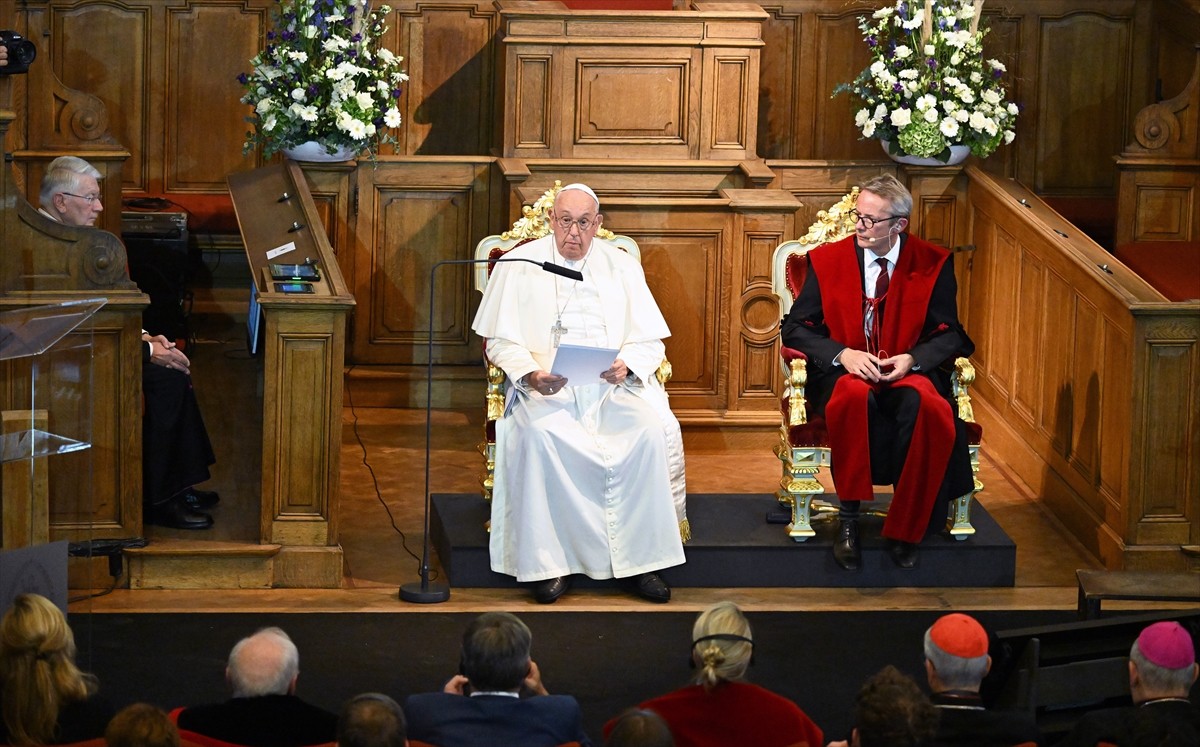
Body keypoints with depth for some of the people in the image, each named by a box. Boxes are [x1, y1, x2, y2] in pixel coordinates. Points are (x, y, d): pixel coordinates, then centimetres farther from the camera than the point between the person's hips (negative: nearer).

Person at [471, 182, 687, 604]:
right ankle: (550, 562, -29)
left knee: (655, 429, -28)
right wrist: (531, 373, -14)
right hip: (547, 389, -2)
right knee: (538, 434, -35)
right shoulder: (520, 266, 10)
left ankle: (642, 559, -21)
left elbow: (650, 340, 12)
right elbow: (500, 339, 6)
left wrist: (627, 364, -11)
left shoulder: (621, 267, 15)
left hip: (613, 387, 2)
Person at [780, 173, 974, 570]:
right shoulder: (827, 260, 5)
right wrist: (843, 355, -14)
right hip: (843, 373, 0)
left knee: (926, 405, -36)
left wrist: (912, 359, -15)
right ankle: (848, 520, -30)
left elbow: (949, 334, 6)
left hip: (906, 373, 0)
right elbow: (796, 327, 4)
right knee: (855, 395, -39)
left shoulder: (933, 265, 4)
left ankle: (904, 531, -24)